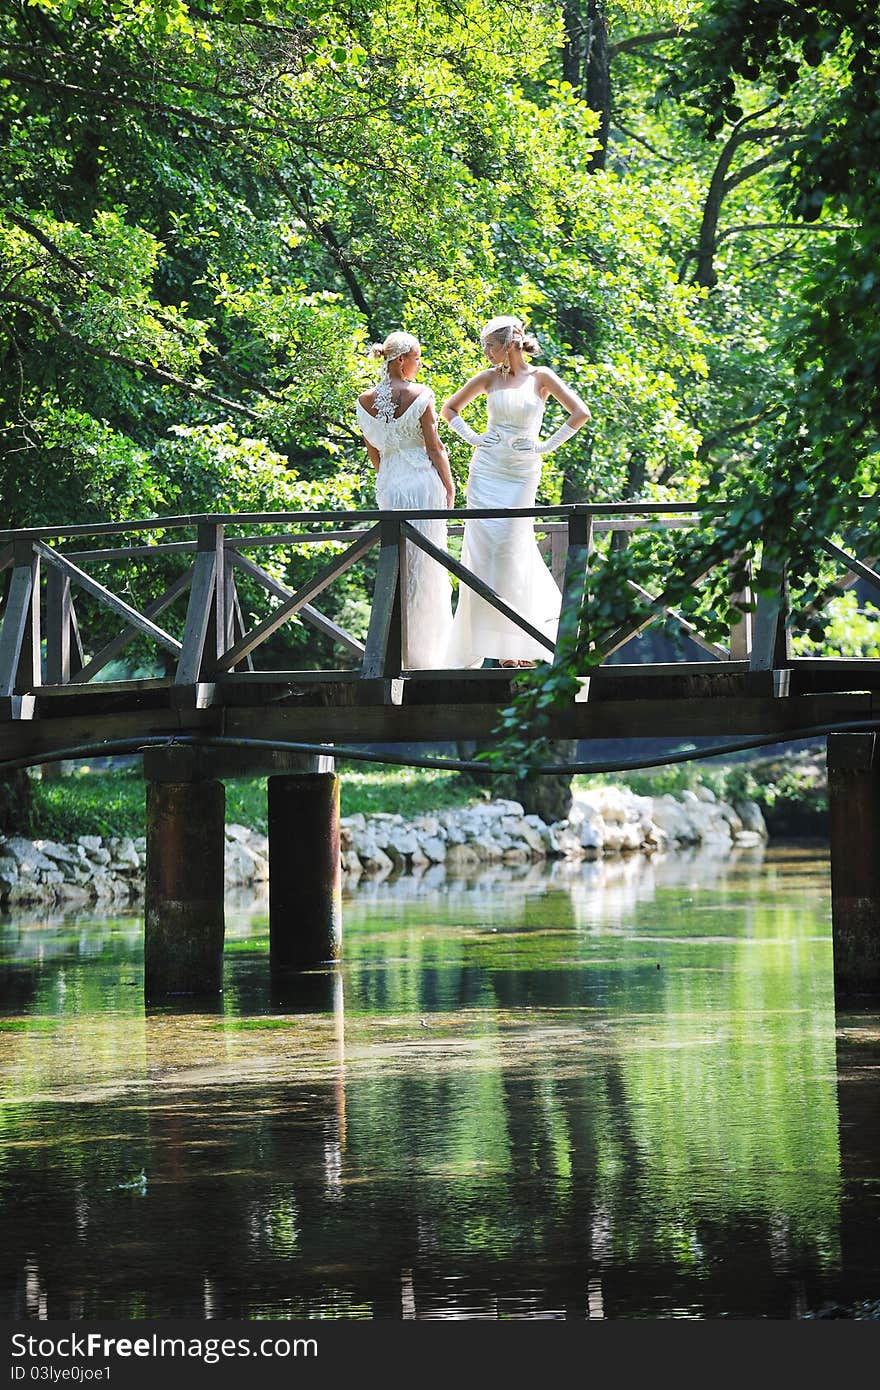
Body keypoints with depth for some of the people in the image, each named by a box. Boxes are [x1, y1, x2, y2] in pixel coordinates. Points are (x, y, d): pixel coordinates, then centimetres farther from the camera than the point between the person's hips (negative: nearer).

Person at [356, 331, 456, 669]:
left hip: (388, 485, 5)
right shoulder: (420, 396, -11)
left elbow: (372, 451, 12)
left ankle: (400, 650, 11)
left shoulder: (365, 400, 3)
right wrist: (450, 487, 2)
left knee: (397, 563, 12)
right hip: (423, 481, -5)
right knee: (426, 565, 0)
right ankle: (423, 654, 0)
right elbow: (435, 447, -8)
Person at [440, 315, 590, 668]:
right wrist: (470, 436, 5)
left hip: (522, 474, -3)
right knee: (483, 550, -5)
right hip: (487, 471, 3)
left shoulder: (540, 377, -1)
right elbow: (449, 408, 18)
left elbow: (580, 413, -6)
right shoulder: (489, 377, 7)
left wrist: (547, 445, -7)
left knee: (512, 550, -5)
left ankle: (516, 644, 5)